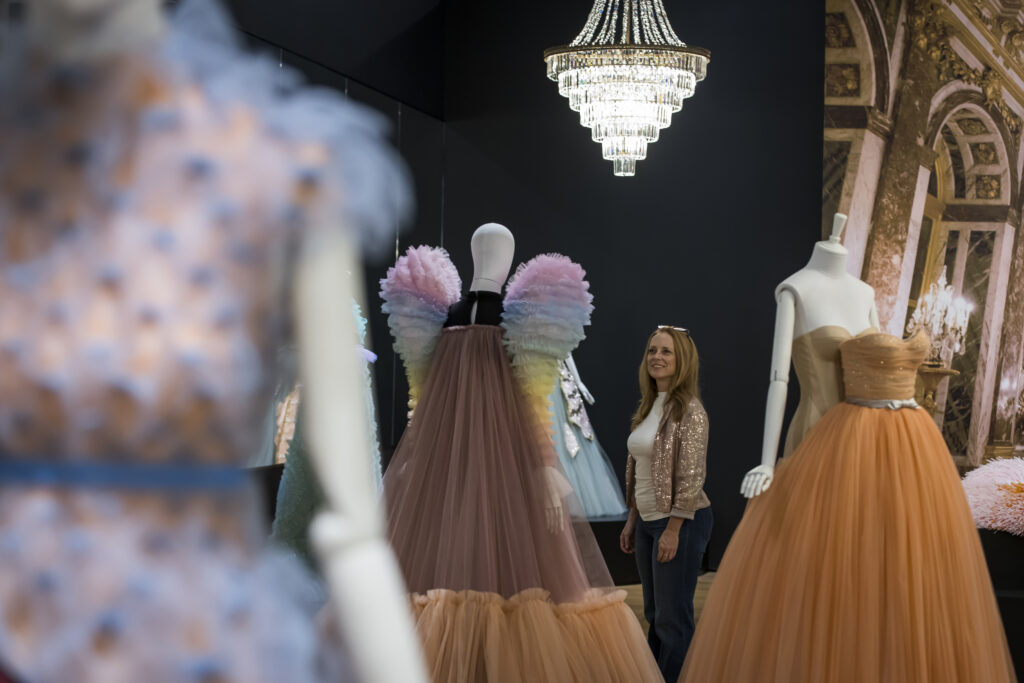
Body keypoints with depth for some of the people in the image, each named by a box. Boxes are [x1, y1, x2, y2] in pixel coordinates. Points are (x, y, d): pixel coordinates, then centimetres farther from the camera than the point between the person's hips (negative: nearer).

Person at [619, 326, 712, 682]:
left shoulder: (690, 410, -15)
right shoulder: (649, 406, 10)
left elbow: (692, 477, -18)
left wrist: (672, 531, -19)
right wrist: (632, 520, 14)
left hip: (681, 521, -8)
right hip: (648, 520, 8)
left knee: (672, 618, 0)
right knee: (654, 613, 16)